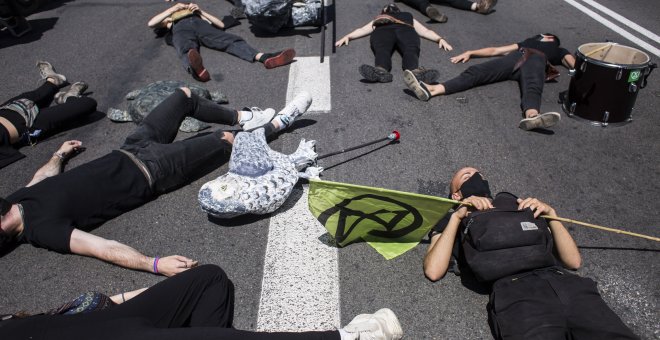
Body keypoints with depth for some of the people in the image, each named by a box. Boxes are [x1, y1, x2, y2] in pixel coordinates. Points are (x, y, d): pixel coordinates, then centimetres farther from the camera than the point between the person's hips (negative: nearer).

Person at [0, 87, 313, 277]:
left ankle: (243, 118, 32)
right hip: (150, 171, -7)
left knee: (184, 95, 12)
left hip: (128, 151, 8)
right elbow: (103, 249, -35)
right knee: (227, 140, -1)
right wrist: (155, 264, -49)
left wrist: (60, 153, 39)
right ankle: (278, 123, 28)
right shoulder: (43, 230, -23)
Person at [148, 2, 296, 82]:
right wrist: (174, 7, 22)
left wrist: (200, 11, 22)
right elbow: (151, 23, 23)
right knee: (186, 52, -39)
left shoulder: (196, 14, 45)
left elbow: (221, 24, 30)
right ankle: (197, 70, -74)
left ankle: (264, 57, -56)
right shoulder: (169, 18, 45)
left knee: (230, 40, -30)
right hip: (180, 27, -1)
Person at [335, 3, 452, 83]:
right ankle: (380, 70, -69)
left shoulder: (407, 16, 44)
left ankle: (415, 71, -68)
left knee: (410, 49, -37)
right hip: (383, 29, 0)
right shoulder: (379, 19, 44)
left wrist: (440, 39, 12)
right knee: (382, 49, -38)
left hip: (405, 29, 1)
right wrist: (347, 36, 11)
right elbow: (362, 30, 30)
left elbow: (425, 31, 31)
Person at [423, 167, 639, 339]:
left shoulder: (521, 207, 32)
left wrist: (550, 214, 13)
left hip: (565, 282, 4)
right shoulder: (454, 221, 23)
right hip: (514, 290, -3)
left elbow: (573, 260, 25)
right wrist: (457, 216, 4)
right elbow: (433, 271, 2)